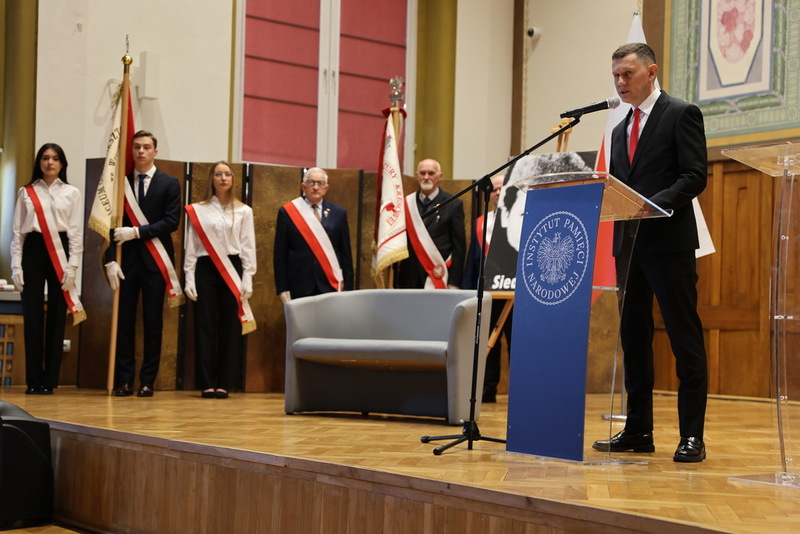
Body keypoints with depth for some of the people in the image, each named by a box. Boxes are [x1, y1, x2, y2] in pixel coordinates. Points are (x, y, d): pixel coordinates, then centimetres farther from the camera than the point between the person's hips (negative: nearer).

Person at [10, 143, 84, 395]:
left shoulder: (72, 193, 7)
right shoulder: (26, 192, 8)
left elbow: (76, 232, 3)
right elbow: (17, 230, 7)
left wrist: (72, 266, -6)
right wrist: (16, 266, -2)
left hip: (59, 253, 0)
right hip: (32, 252, 0)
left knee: (56, 316, 1)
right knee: (32, 316, -1)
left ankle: (50, 380, 7)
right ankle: (33, 379, 5)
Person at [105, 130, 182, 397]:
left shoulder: (169, 183, 4)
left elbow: (172, 222, -6)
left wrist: (136, 232, -13)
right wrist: (110, 260, -7)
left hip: (155, 261, -1)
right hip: (127, 260, 1)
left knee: (153, 322, 2)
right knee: (124, 320, 1)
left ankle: (147, 380, 7)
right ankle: (124, 379, 5)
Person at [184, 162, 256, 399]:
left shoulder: (243, 211, 7)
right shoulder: (198, 210, 6)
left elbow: (248, 247, 5)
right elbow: (191, 246, 6)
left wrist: (247, 280, -2)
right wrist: (189, 278, -1)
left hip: (232, 270, 0)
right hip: (205, 269, 0)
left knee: (230, 326, 0)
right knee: (205, 326, -2)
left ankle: (224, 384, 5)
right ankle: (207, 384, 1)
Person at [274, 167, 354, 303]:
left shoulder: (338, 213, 9)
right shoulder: (287, 212, 3)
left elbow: (346, 252, 9)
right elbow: (280, 254, 2)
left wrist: (347, 285, 4)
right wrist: (283, 288, -3)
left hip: (330, 285, 1)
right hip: (299, 286, -1)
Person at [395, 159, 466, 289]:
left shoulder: (453, 204, 3)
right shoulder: (406, 204, 10)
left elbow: (459, 246, 0)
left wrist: (454, 282, -6)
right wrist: (395, 281, 7)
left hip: (438, 279, -2)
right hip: (409, 280, 3)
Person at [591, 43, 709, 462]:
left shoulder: (682, 114, -1)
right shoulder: (620, 130, 20)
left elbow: (695, 176, -10)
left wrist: (653, 204, -23)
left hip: (669, 242, -7)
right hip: (629, 243, 8)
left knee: (685, 339, -4)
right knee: (633, 337, 9)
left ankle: (692, 436, -1)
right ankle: (638, 431, 16)